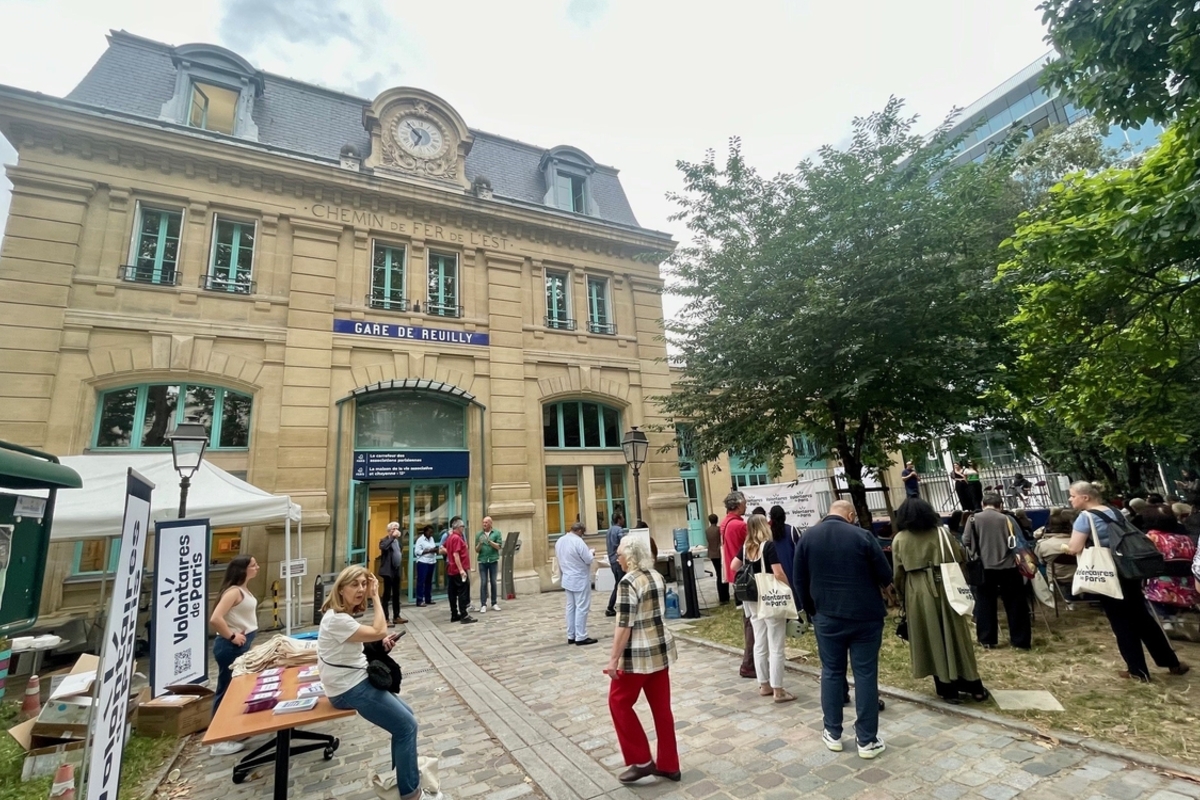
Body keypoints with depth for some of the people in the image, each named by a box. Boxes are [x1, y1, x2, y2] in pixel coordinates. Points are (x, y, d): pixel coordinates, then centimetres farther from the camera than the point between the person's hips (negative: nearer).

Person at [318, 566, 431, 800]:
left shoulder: (344, 614, 7)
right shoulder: (336, 619, -25)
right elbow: (378, 631, -25)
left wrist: (381, 643, -1)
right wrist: (375, 596, -20)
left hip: (357, 681, 10)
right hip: (349, 689, -10)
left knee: (406, 715, 15)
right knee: (407, 725, -6)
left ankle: (402, 775, 29)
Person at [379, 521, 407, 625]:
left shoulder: (397, 540, 15)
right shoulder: (384, 540, -7)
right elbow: (383, 547, -30)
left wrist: (401, 565, 12)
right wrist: (393, 537, -26)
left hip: (397, 570, 7)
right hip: (388, 571, -7)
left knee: (396, 594, 13)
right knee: (387, 594, -4)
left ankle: (396, 617, 21)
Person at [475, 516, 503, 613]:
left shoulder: (497, 533, 1)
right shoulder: (478, 534, 4)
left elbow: (499, 547, -5)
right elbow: (476, 550, 4)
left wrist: (490, 541, -18)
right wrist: (480, 544, -16)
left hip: (493, 561, 0)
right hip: (482, 561, 0)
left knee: (493, 582, 6)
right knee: (483, 583, -2)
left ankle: (494, 603, 14)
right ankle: (483, 605, 2)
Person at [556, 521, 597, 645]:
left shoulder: (559, 541, 4)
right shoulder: (577, 541, -22)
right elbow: (588, 559, -18)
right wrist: (591, 552, 1)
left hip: (567, 579, 8)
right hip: (580, 580, -8)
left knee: (571, 607, 13)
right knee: (581, 608, 0)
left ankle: (571, 636, 19)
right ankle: (581, 637, 4)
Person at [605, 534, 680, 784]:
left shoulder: (628, 583, -20)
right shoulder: (657, 577, 4)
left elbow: (624, 626, -21)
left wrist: (613, 658, -15)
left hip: (637, 654, -8)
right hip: (661, 649, 8)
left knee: (619, 702, 12)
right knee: (661, 706, 17)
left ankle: (641, 761, 18)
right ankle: (669, 764, 27)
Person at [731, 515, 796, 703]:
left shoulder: (745, 547, 4)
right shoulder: (769, 545, -15)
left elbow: (734, 566, 10)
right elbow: (778, 573, -19)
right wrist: (790, 590, -7)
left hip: (752, 599, 6)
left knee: (760, 643, 14)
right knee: (775, 647, 2)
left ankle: (764, 685, 24)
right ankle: (778, 690, 9)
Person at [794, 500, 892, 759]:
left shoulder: (807, 537, -1)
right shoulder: (863, 536, -11)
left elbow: (800, 580, 3)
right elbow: (886, 576, -5)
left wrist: (811, 610, 14)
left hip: (827, 616, 2)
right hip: (866, 616, -2)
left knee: (831, 673, 13)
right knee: (866, 675, 8)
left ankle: (833, 734, 22)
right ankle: (867, 740, 16)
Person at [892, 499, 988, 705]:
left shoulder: (899, 539, -4)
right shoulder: (941, 533, 1)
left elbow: (898, 573, -4)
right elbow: (960, 560, 4)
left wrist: (901, 597, 7)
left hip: (918, 594, -2)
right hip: (945, 590, 2)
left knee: (932, 641, 8)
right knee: (954, 636, 13)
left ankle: (948, 690, 16)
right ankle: (974, 687, 24)